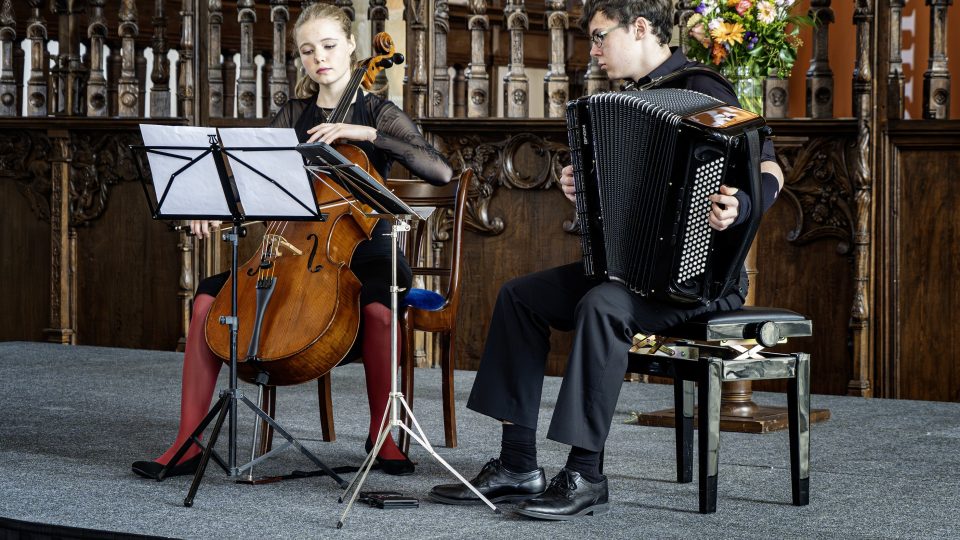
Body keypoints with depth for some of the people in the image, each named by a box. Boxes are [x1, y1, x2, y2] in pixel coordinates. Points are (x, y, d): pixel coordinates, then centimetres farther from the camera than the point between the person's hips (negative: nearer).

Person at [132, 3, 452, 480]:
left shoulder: (377, 113, -1)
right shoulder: (292, 116, 11)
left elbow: (441, 171, -15)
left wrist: (368, 134, -22)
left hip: (362, 256, -4)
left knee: (378, 307, -37)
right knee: (209, 295, -15)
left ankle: (383, 435, -16)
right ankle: (188, 444, -13)